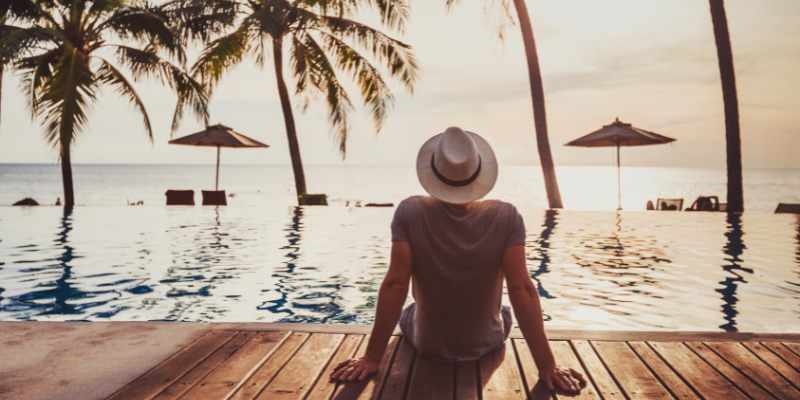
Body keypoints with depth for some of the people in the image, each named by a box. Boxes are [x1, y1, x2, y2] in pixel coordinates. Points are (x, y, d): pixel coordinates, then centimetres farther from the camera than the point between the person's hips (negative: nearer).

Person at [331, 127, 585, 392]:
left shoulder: (409, 213, -23)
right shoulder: (507, 218, -22)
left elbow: (394, 286, -23)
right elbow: (522, 290, -23)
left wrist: (372, 359, -15)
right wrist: (547, 366, -16)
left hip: (427, 346, 0)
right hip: (487, 345, 1)